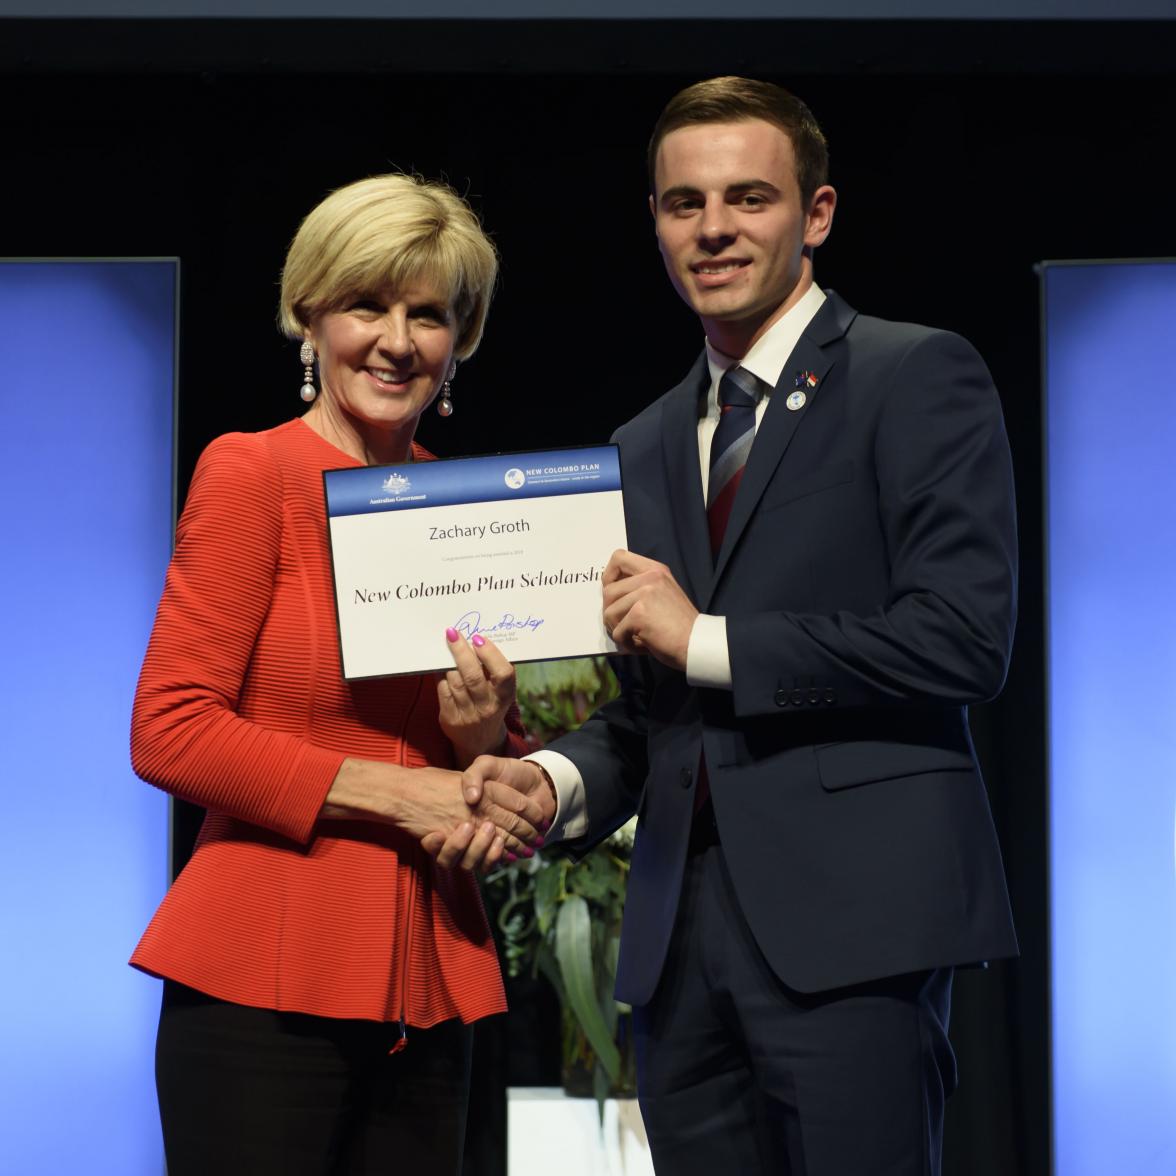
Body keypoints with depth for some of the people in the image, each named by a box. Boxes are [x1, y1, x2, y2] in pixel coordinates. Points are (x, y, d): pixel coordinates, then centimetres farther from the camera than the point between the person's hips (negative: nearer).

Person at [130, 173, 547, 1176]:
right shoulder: (252, 473, -4)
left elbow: (515, 787, 17)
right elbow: (168, 732, -9)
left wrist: (486, 739, -7)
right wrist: (392, 793, -12)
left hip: (428, 985, 5)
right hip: (268, 975, -5)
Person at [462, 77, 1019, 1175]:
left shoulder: (919, 377, 0)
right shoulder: (645, 447, 21)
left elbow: (962, 638, -12)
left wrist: (706, 639, -8)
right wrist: (558, 781, 1)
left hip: (847, 912, -6)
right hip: (682, 924, 6)